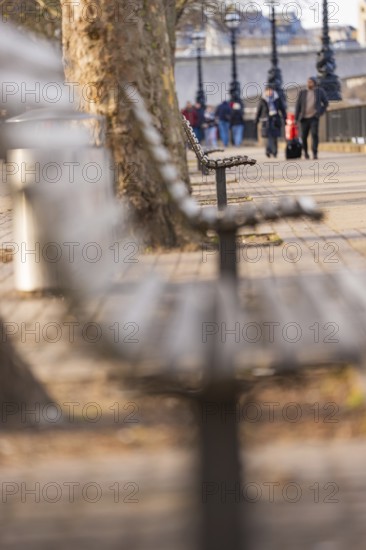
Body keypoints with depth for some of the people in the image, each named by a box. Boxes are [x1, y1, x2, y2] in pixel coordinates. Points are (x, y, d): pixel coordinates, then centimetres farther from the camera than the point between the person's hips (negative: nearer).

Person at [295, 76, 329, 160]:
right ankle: (305, 151, 29)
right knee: (304, 136, 3)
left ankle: (315, 153, -17)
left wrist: (321, 112, 1)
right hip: (304, 118, 2)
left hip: (314, 118, -2)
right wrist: (296, 118, -1)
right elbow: (298, 106, 4)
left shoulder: (320, 91, 3)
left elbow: (326, 103, 12)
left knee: (314, 134, -18)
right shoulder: (302, 93, 4)